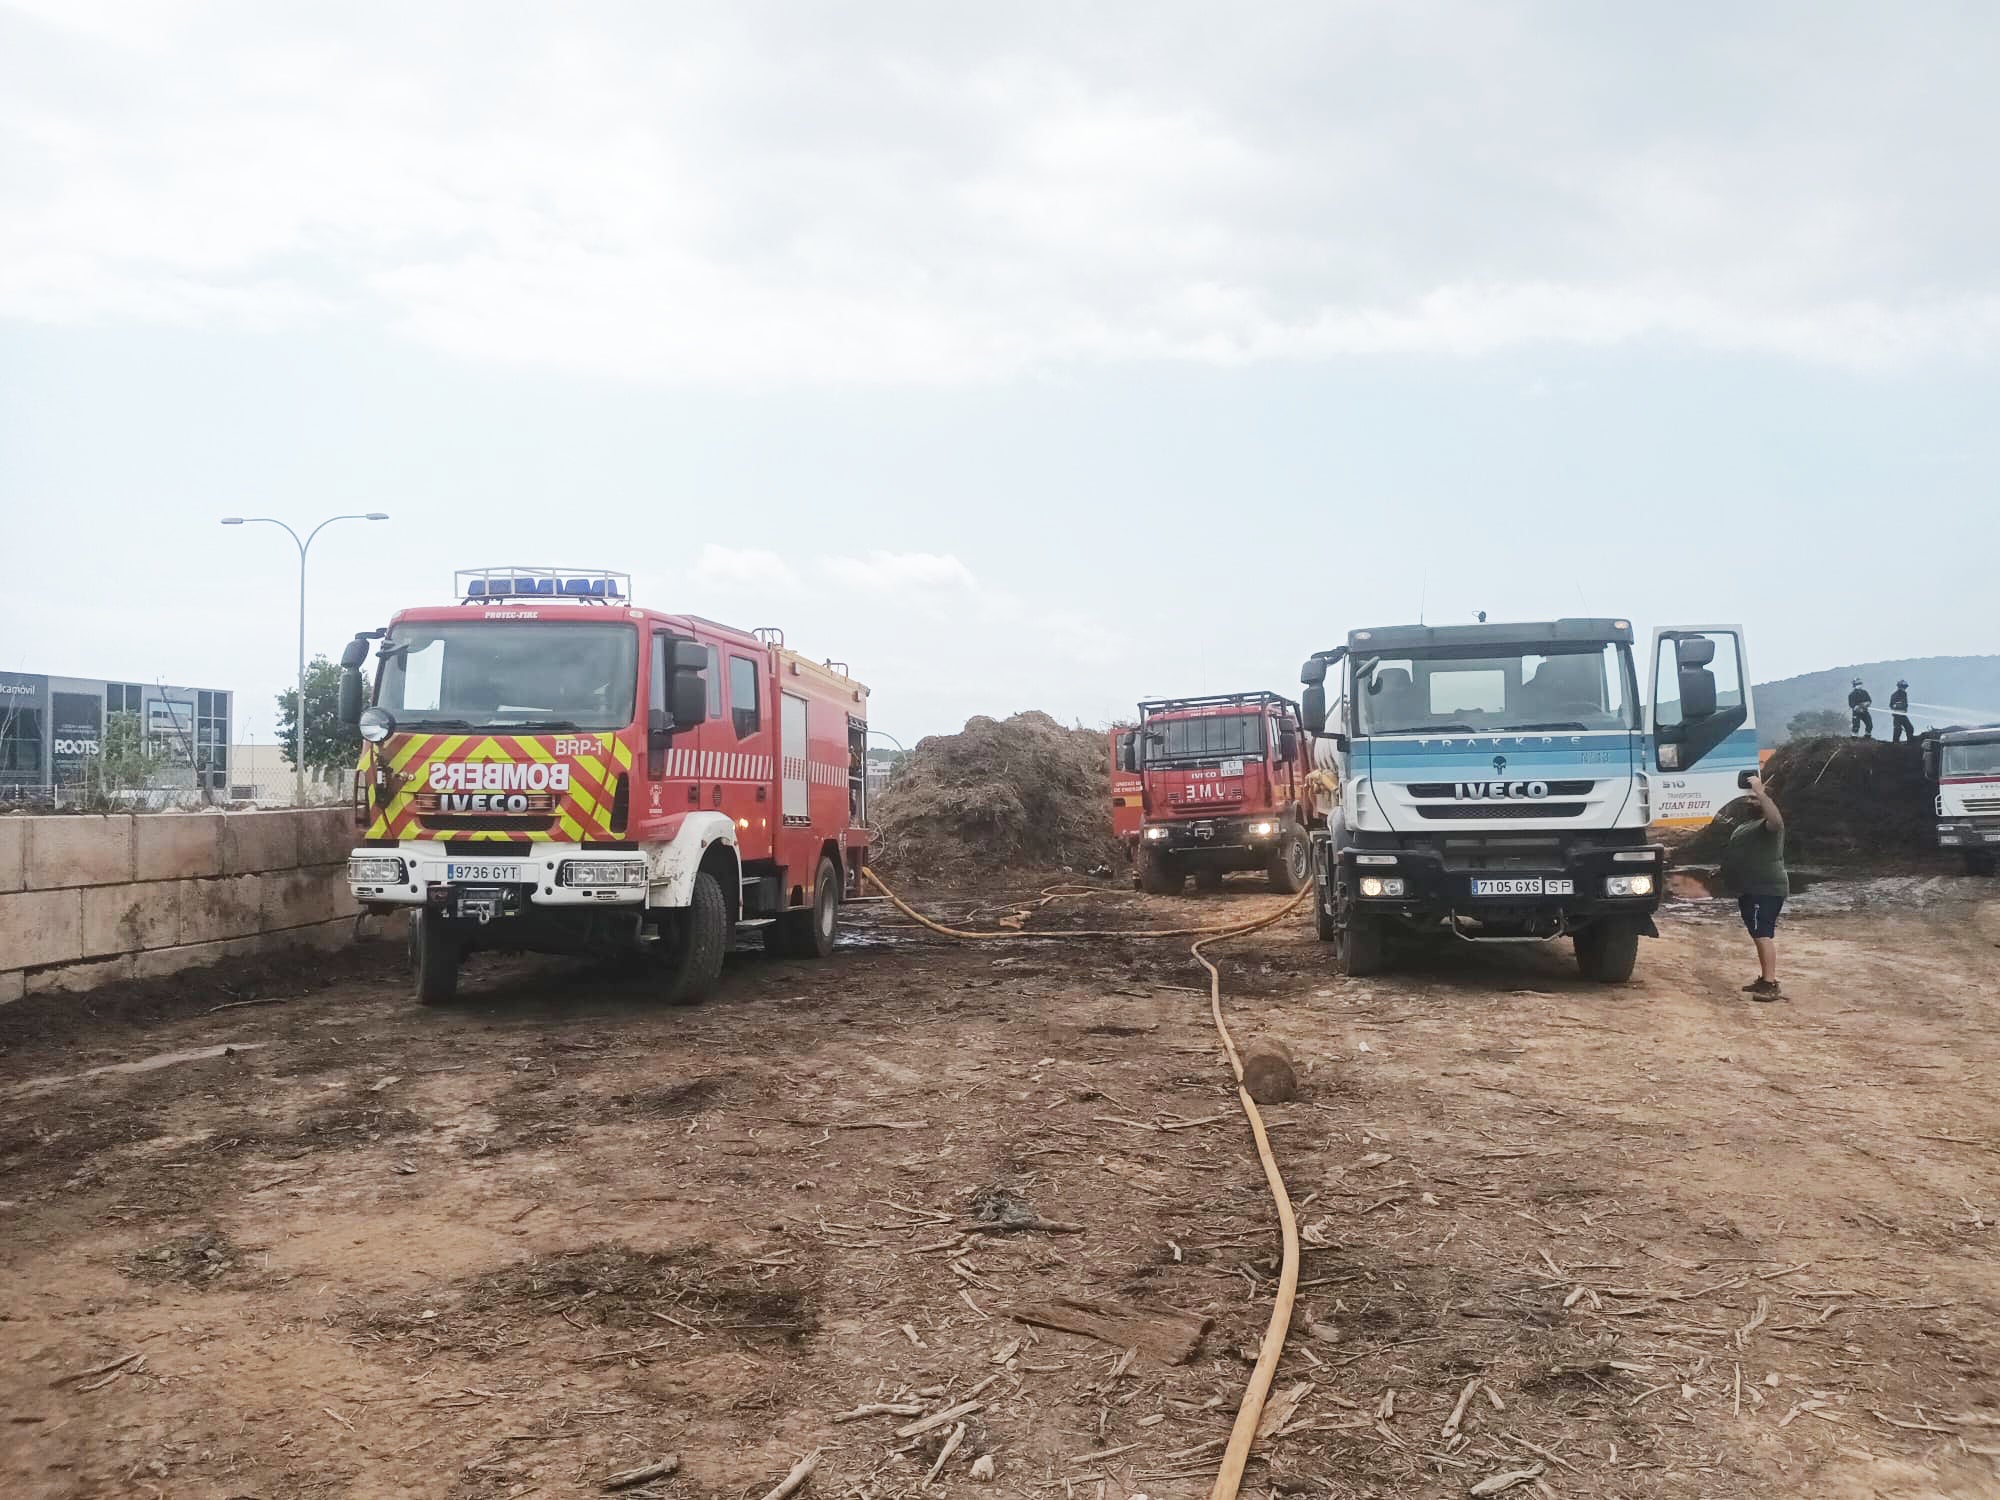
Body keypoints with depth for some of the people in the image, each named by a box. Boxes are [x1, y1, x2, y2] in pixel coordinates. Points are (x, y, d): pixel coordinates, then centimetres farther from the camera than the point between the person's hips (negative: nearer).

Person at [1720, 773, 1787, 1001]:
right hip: (1750, 890, 10)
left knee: (1763, 935, -16)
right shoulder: (1744, 826, 20)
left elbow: (1775, 818, -36)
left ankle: (1771, 984, -19)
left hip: (1766, 890, -10)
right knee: (1759, 935, 15)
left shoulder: (1767, 826, -11)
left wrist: (1760, 791, -33)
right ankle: (1764, 978, 22)